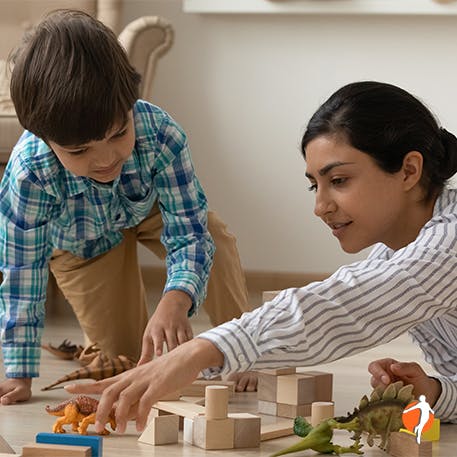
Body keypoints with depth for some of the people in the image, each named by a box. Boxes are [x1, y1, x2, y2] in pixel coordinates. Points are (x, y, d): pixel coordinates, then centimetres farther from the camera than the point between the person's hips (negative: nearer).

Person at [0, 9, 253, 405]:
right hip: (78, 238, -1)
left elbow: (188, 235, -35)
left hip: (149, 207, 1)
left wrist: (176, 300, -57)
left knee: (217, 243, -26)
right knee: (122, 358, -1)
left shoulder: (162, 135, -42)